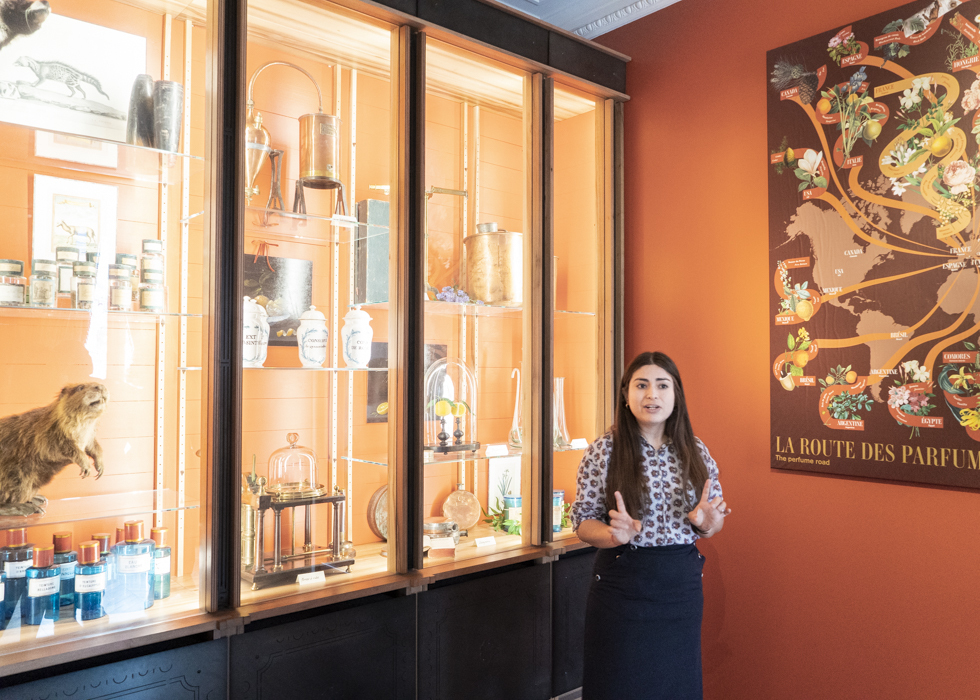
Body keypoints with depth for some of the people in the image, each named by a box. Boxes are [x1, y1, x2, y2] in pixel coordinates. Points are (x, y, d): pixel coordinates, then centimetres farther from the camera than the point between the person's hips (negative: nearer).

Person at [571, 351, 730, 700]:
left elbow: (715, 519, 10)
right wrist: (615, 535, -26)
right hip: (622, 587, -3)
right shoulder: (603, 451, -9)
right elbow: (583, 521, -6)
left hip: (682, 585, 3)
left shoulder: (696, 451, 2)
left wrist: (707, 523, -13)